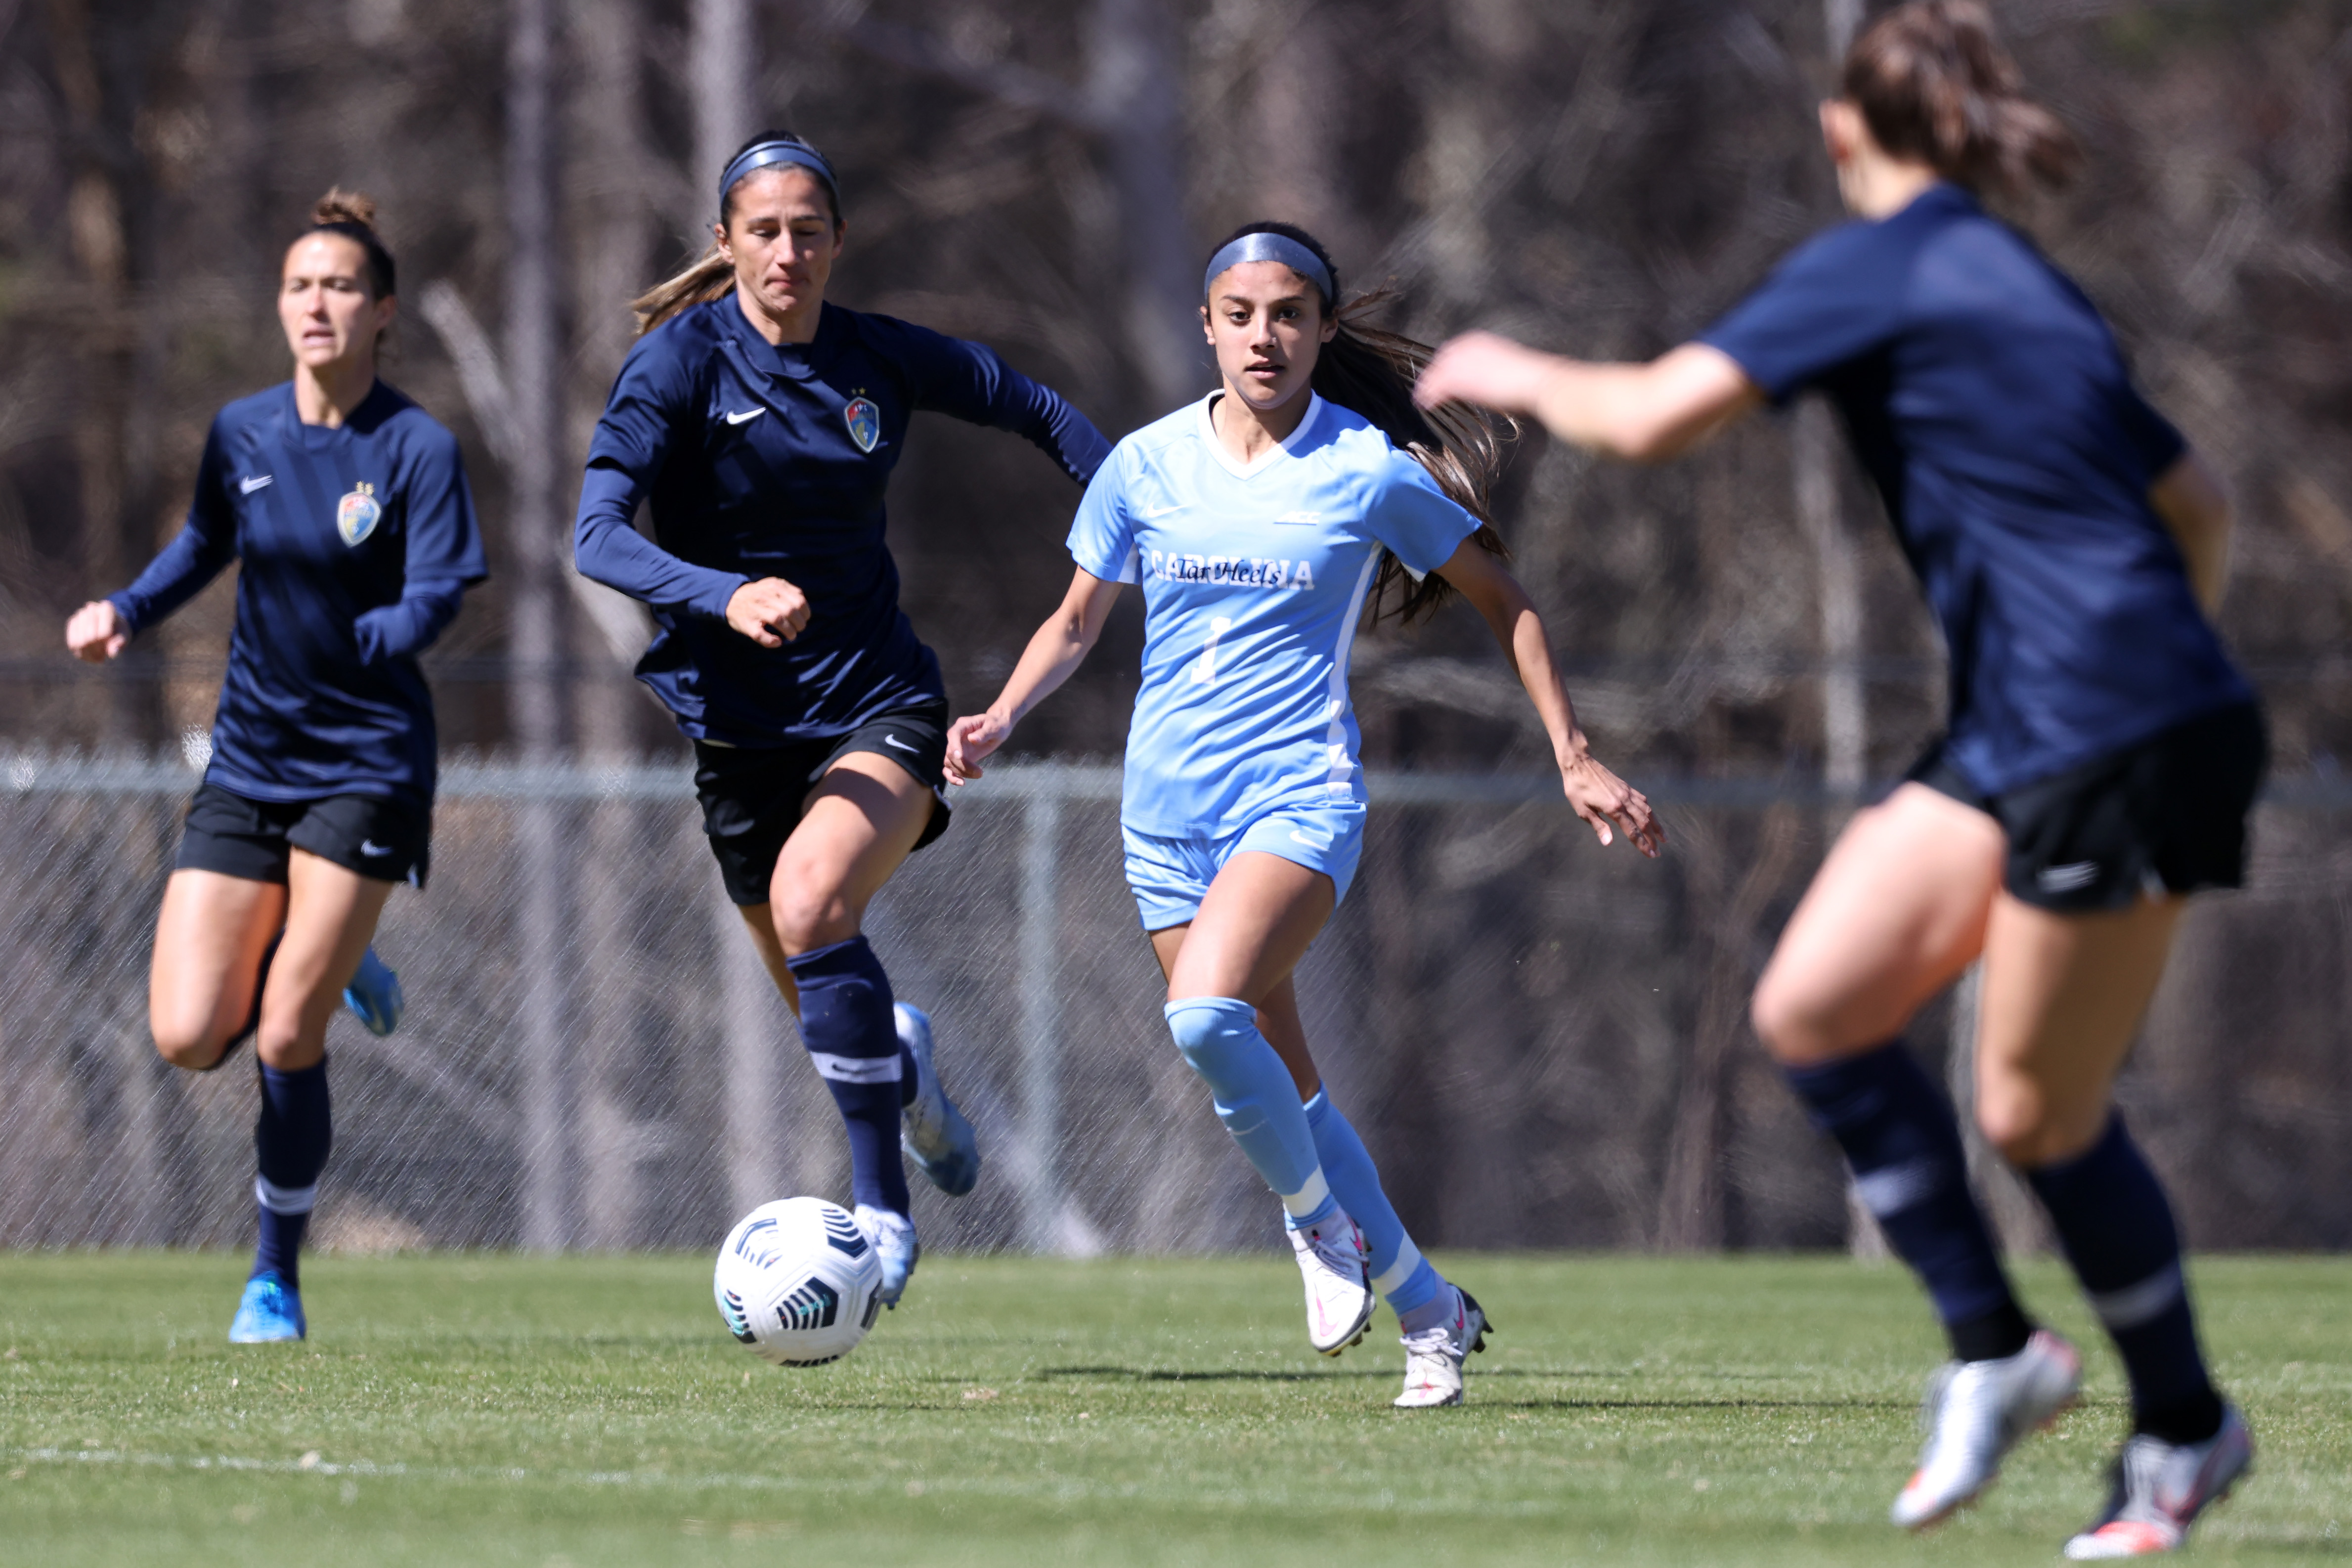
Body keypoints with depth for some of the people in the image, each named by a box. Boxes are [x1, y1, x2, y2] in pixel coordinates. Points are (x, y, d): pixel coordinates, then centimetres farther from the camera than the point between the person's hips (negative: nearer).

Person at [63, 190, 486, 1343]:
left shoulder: (418, 448, -10)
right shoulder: (240, 435, 4)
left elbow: (438, 597, -18)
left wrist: (356, 641, -36)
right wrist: (125, 611, 4)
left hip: (366, 762, -4)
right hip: (247, 762, 4)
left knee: (287, 1040, -11)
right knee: (188, 1038, -7)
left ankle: (277, 1282, 8)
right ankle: (335, 974, 27)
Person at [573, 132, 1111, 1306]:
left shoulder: (883, 360, -2)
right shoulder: (681, 361, -10)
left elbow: (1035, 411, 17)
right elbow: (597, 535, -22)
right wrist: (726, 596, -39)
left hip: (877, 702, -1)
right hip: (740, 720, 1)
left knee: (811, 903, -30)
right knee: (824, 1008, 11)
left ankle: (883, 1210, -24)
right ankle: (904, 1065, 50)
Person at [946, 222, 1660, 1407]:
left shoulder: (1370, 471, -4)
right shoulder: (1145, 465, 4)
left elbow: (1505, 607, 7)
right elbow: (1076, 622, 15)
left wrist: (1574, 760, 5)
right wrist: (1001, 718, -2)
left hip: (1300, 792, -4)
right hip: (1166, 808, 4)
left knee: (1206, 1010, -29)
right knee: (1275, 1079, 6)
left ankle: (1317, 1218, -4)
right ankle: (1425, 1309, 20)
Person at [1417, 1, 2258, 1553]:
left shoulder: (1877, 265, -8)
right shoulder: (2025, 285, 18)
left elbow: (1650, 418, -12)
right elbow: (2197, 505, 22)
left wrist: (1511, 374, 7)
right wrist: (2161, 649, 30)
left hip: (2111, 746, -9)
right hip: (2014, 739, 9)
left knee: (2038, 1115, 0)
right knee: (1813, 1007, 4)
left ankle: (2186, 1430, 16)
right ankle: (1992, 1349, 9)